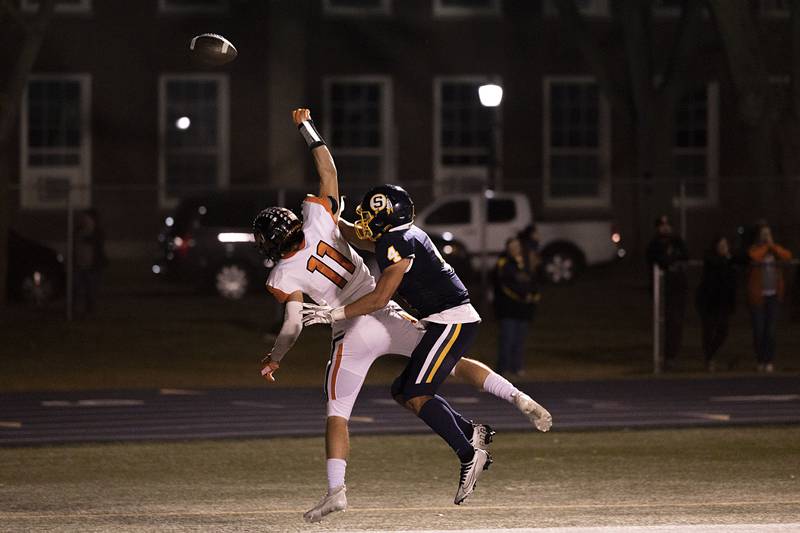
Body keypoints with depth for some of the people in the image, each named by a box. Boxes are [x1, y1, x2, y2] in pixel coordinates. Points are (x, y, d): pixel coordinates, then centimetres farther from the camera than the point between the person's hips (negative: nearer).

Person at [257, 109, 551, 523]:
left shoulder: (284, 277, -8)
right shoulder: (318, 220, -2)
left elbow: (294, 324, -15)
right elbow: (329, 171, 8)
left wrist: (274, 360, -3)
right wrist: (306, 128, 16)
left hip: (352, 337, -3)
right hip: (388, 318, 3)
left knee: (337, 414, 7)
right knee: (452, 363, 14)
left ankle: (336, 490, -7)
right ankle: (517, 398, 0)